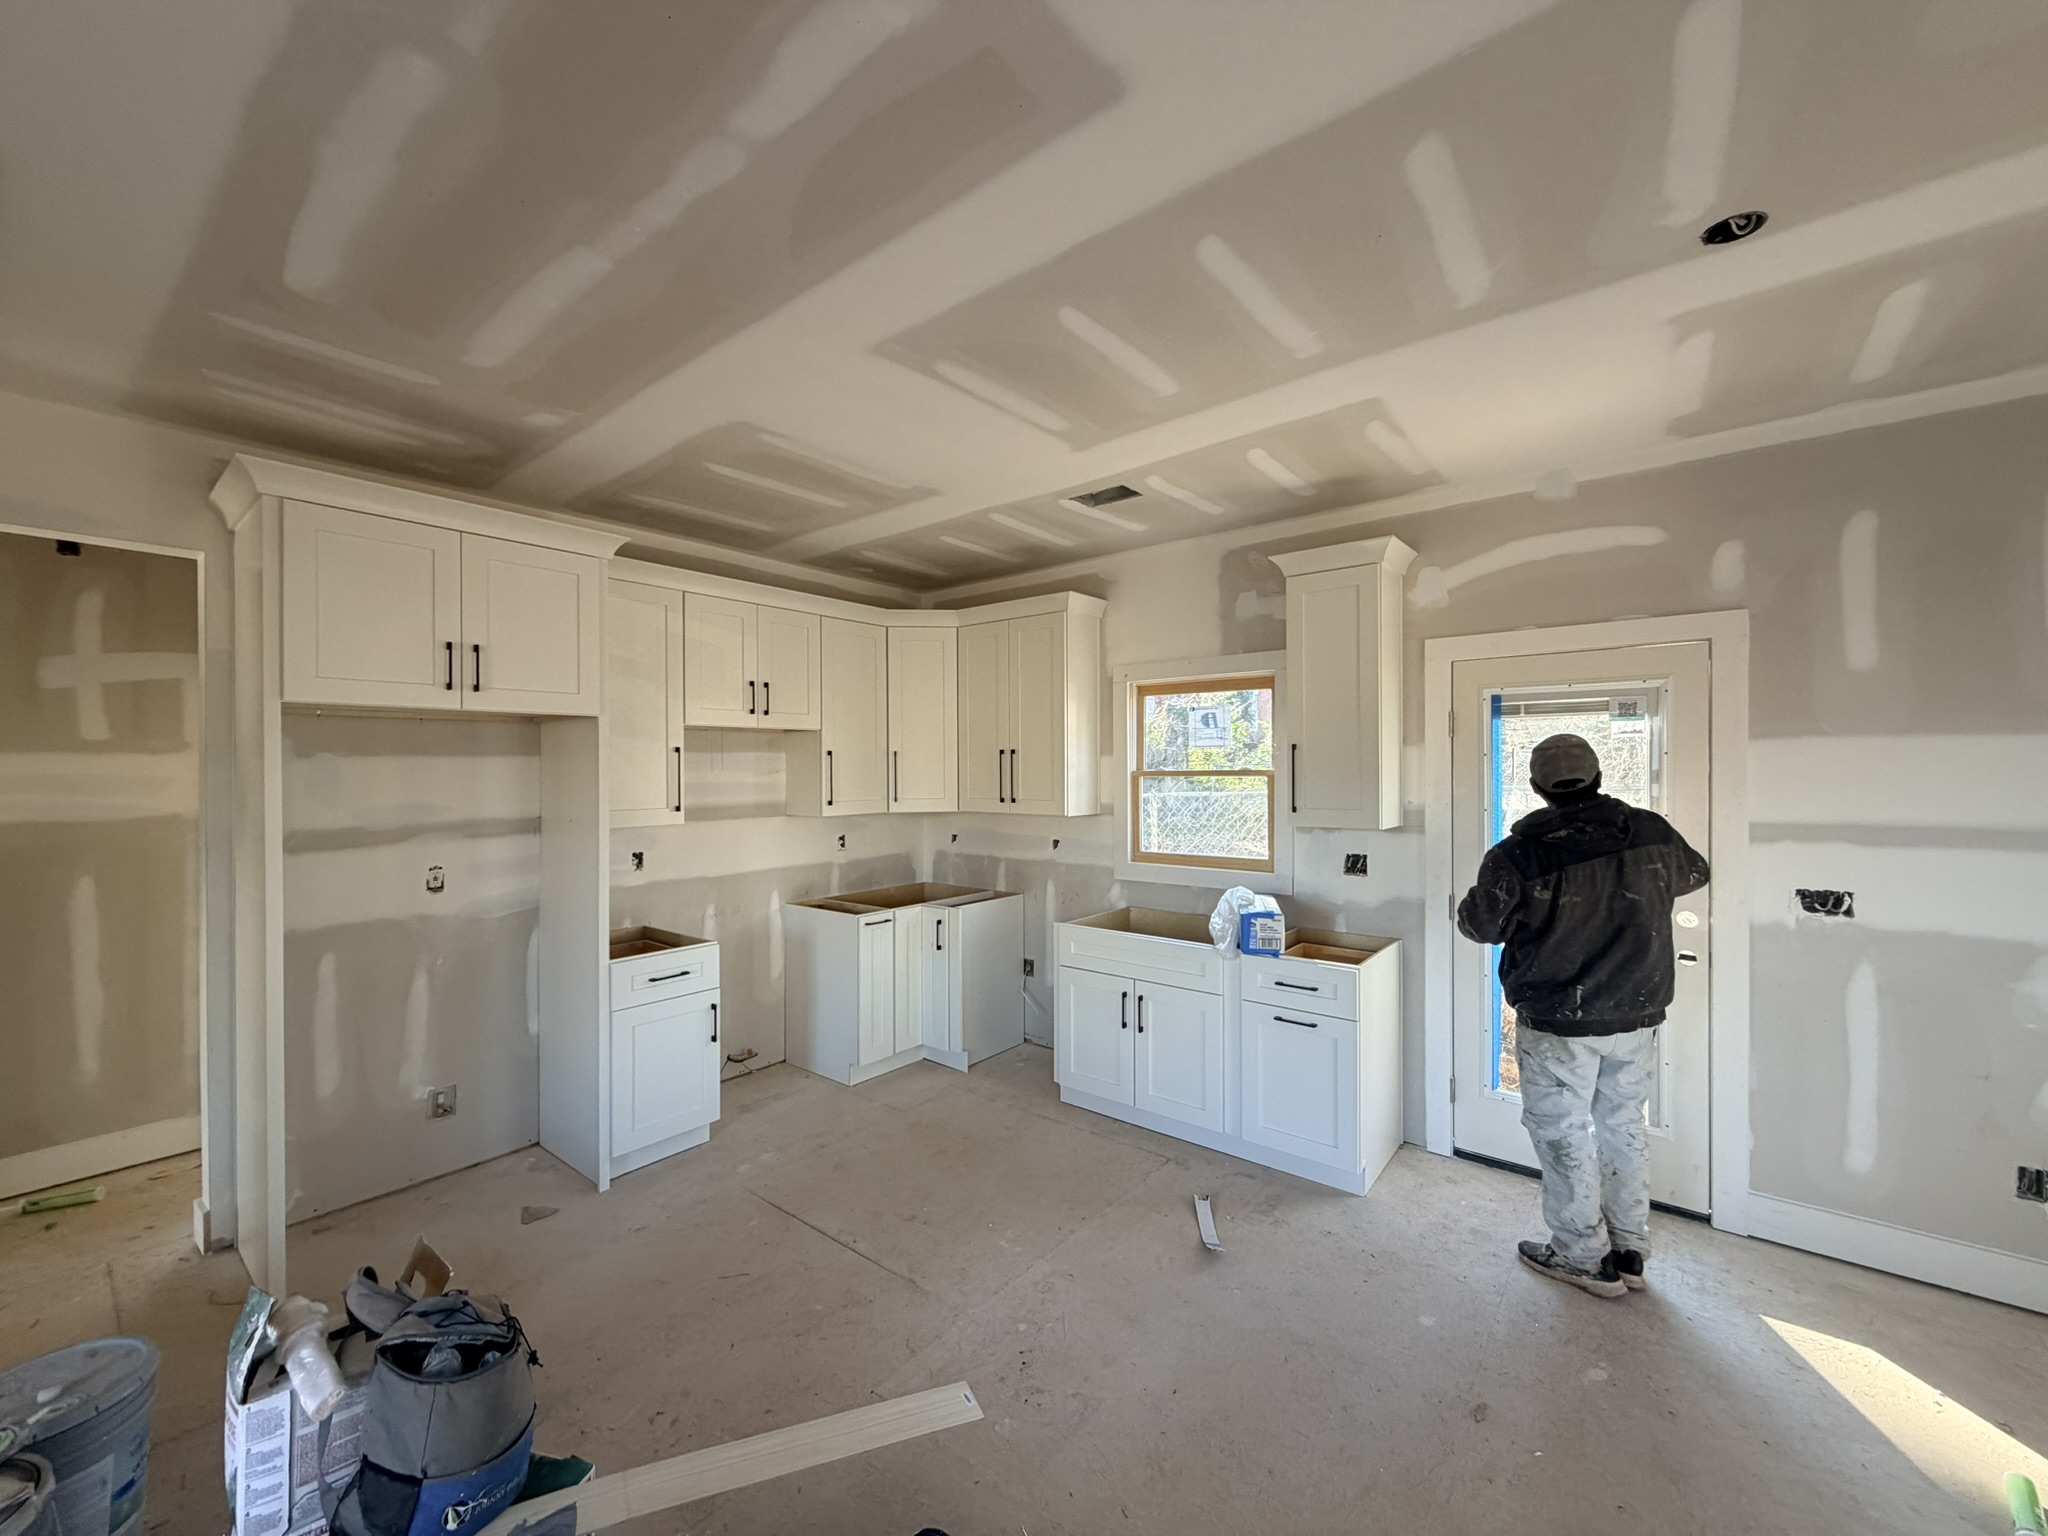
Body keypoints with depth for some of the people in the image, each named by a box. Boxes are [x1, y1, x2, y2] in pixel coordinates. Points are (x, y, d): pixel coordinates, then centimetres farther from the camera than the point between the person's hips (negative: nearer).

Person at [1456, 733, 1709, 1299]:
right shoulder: (1652, 834, -4)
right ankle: (1629, 1252, 33)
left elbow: (1480, 924, -9)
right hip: (1637, 1016, 6)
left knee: (1563, 1135, 11)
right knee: (1624, 1127, 20)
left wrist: (1475, 895, 11)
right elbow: (1693, 873, 18)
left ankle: (1584, 1257, 23)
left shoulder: (1518, 854, -20)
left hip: (1558, 1024, -5)